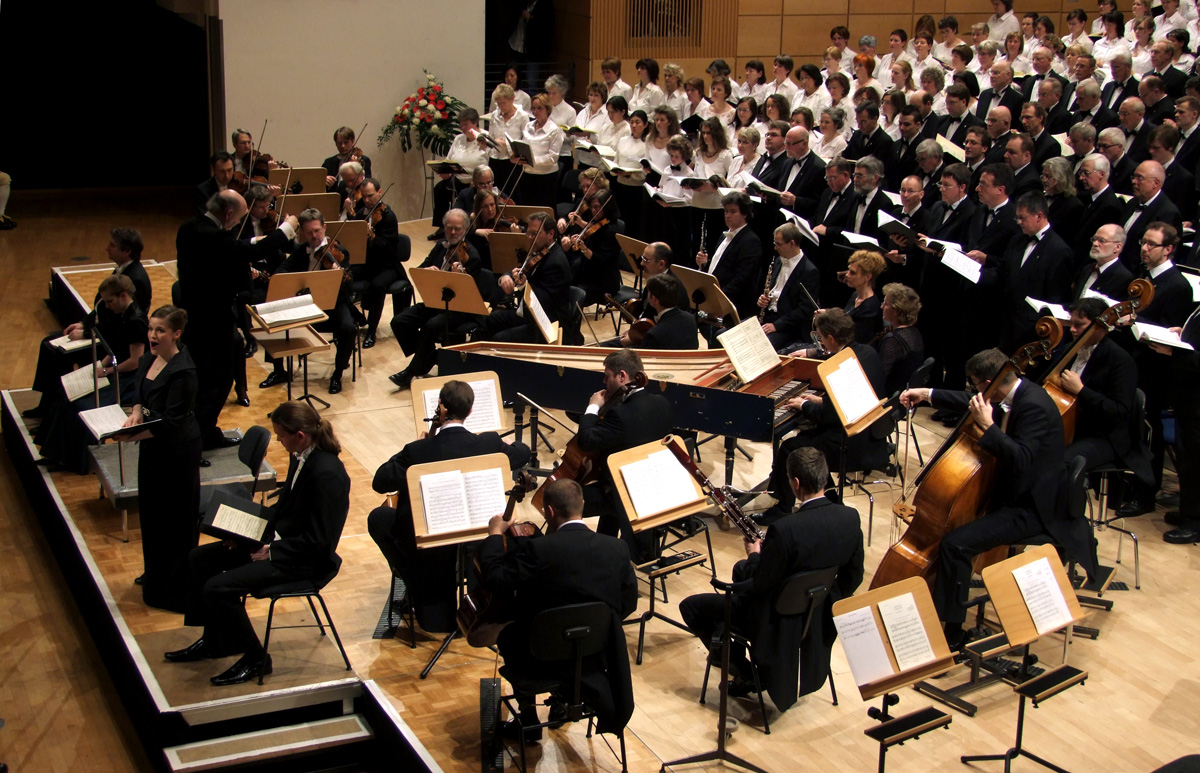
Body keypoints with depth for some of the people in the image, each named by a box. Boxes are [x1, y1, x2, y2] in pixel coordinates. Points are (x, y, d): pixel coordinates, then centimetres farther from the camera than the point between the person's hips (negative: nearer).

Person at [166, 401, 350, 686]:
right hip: (278, 538, 10)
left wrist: (270, 552, -18)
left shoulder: (327, 474, -28)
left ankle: (254, 658, 1)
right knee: (200, 558, 11)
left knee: (218, 588, -18)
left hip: (307, 560, -10)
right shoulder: (300, 457, 0)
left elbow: (318, 540, -25)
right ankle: (213, 640, 24)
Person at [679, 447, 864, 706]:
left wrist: (754, 554, -1)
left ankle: (741, 668, 13)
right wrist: (829, 598, 16)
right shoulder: (850, 518, -15)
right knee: (741, 569, 31)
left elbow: (758, 585, -22)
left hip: (779, 621, -7)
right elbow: (853, 578, -2)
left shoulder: (785, 529, -34)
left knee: (690, 607, 7)